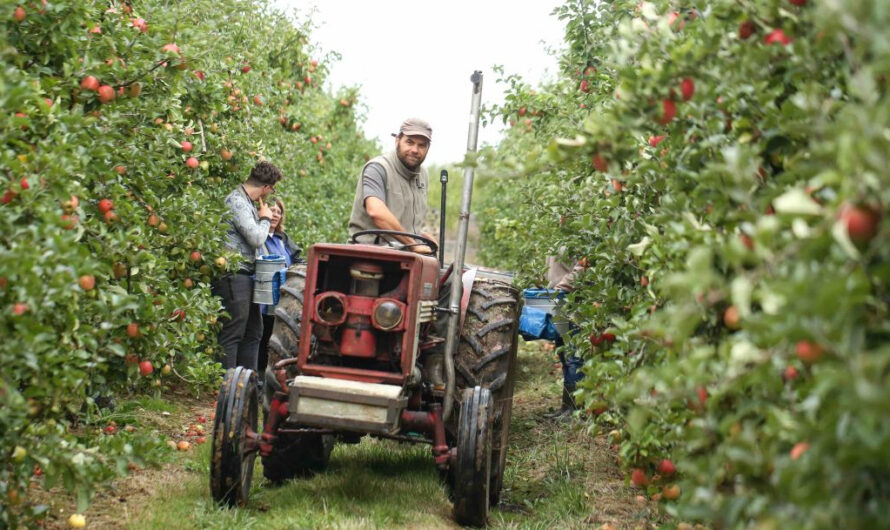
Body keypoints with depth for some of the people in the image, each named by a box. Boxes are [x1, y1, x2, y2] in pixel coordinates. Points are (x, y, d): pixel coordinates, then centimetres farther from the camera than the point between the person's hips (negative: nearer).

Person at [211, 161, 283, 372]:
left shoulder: (247, 202, 17)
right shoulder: (236, 201, -15)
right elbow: (256, 238, -18)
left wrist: (261, 217, 10)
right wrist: (265, 218, -4)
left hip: (246, 275, 11)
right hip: (233, 277, -11)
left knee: (253, 331, 16)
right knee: (232, 333, -8)